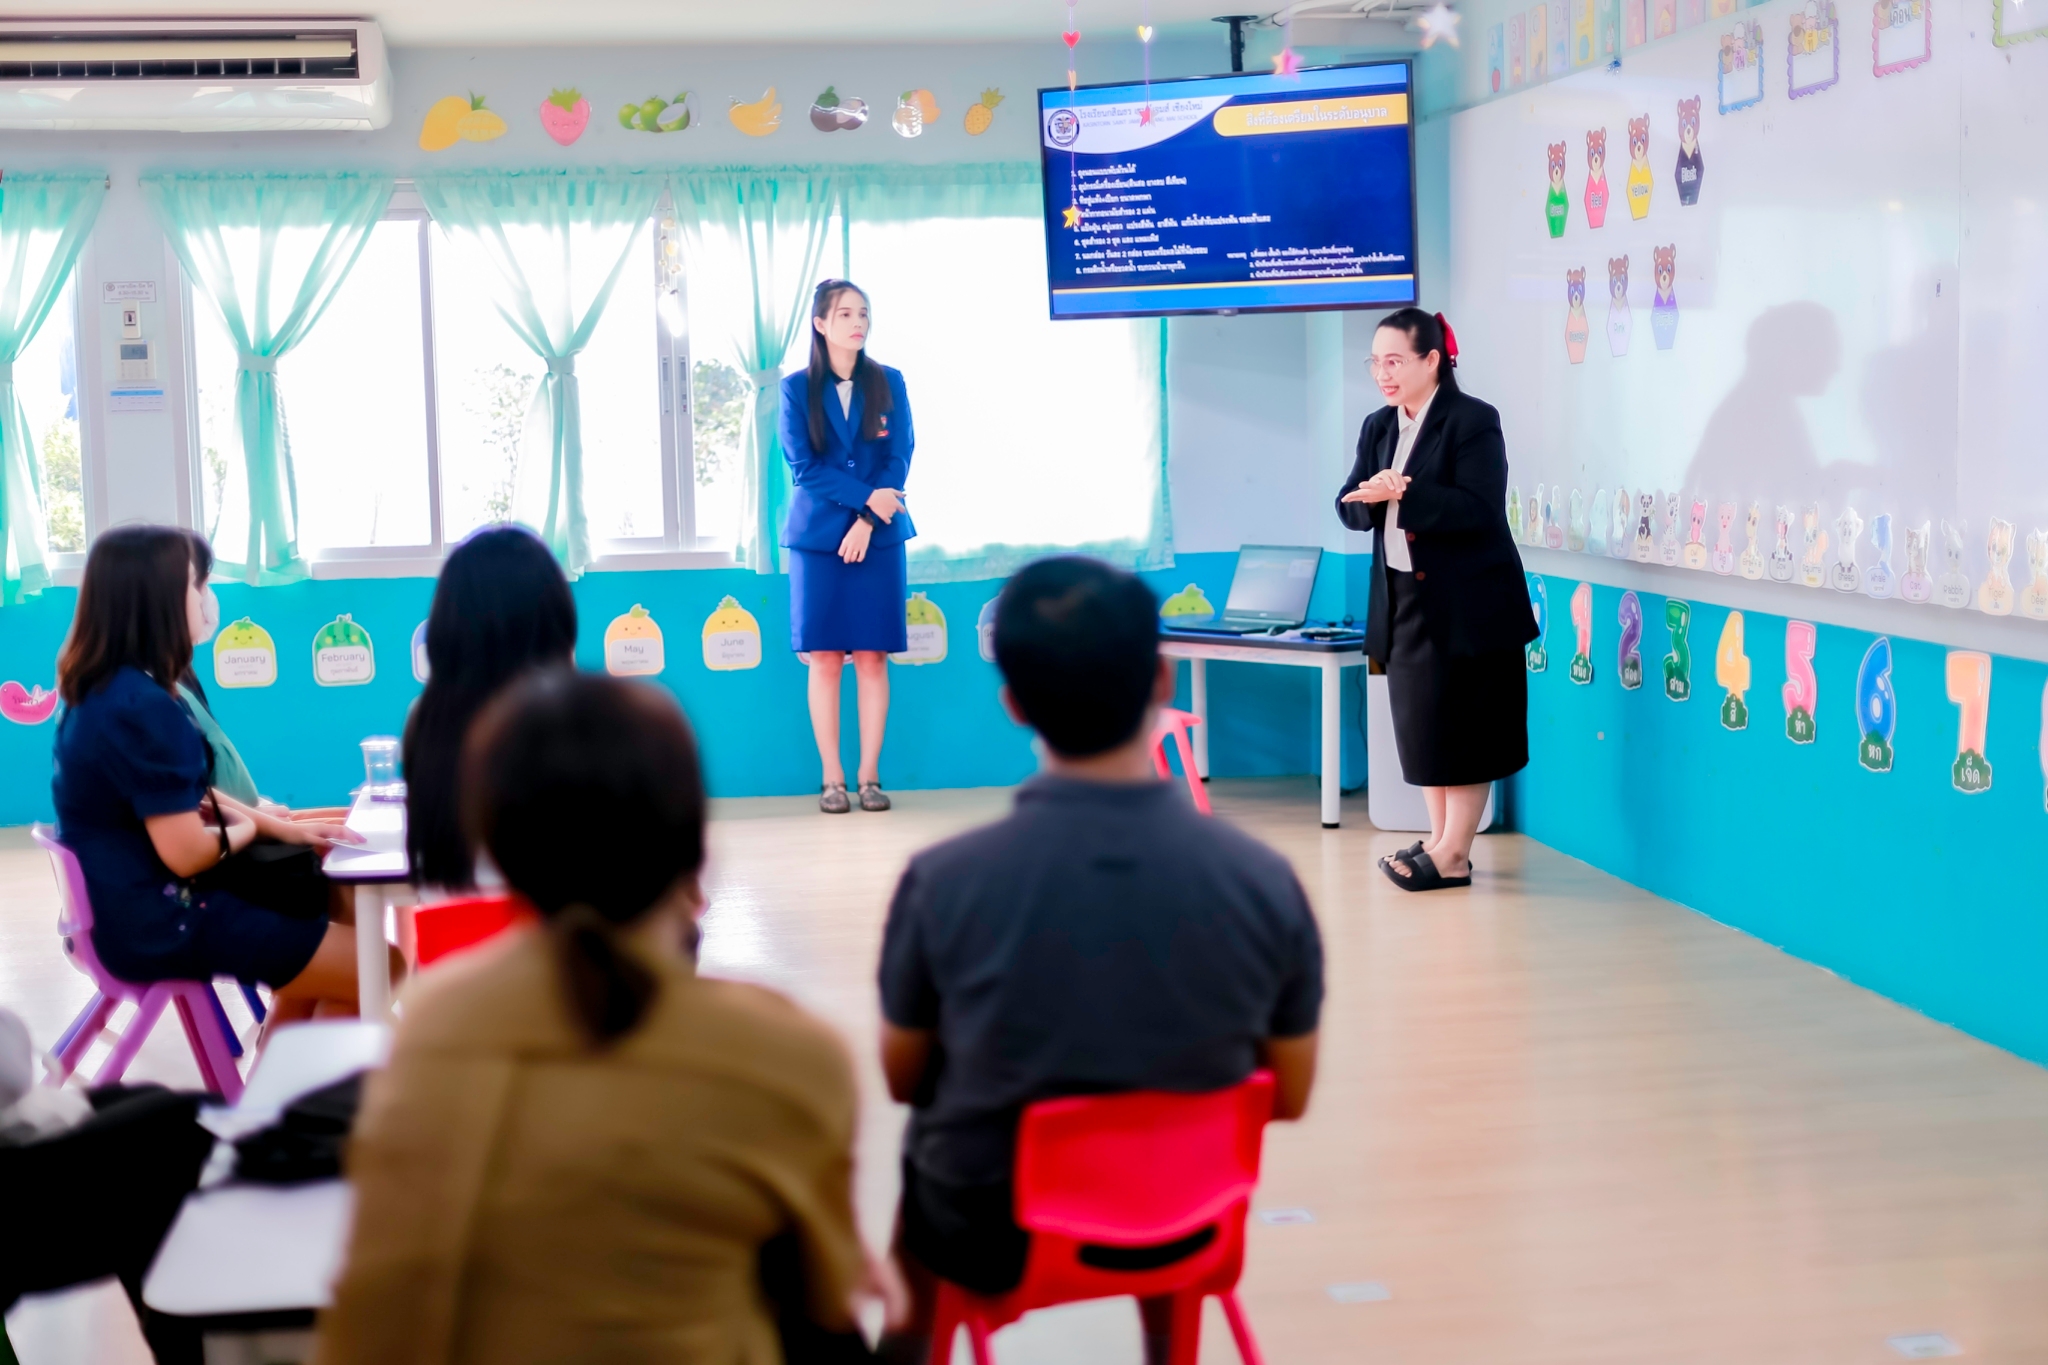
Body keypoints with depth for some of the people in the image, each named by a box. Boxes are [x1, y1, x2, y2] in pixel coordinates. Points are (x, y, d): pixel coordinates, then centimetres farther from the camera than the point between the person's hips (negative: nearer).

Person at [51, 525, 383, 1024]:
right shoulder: (143, 708, -25)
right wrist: (246, 829, -3)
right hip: (160, 923, -10)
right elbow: (186, 852, -24)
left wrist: (284, 828, 10)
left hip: (133, 906, 10)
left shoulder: (101, 692, 6)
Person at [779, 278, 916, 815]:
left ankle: (869, 776, 5)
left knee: (872, 657, 0)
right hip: (817, 537, -1)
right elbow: (803, 466, -5)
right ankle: (832, 779, 3)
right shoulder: (797, 389, 2)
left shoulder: (888, 383, 7)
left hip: (878, 536, 1)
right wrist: (867, 497, -15)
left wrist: (867, 522, -12)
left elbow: (899, 459, 0)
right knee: (824, 658, -1)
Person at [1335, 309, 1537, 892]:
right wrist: (1371, 497, -17)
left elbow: (1478, 510, -21)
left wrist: (1402, 494, -27)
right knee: (1420, 724, 11)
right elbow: (1352, 507, 6)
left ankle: (1454, 854, 4)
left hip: (1468, 603, -7)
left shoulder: (1474, 421, -11)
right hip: (1405, 599, 7)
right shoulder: (1378, 427, 10)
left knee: (1462, 728, -1)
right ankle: (1439, 839, 20)